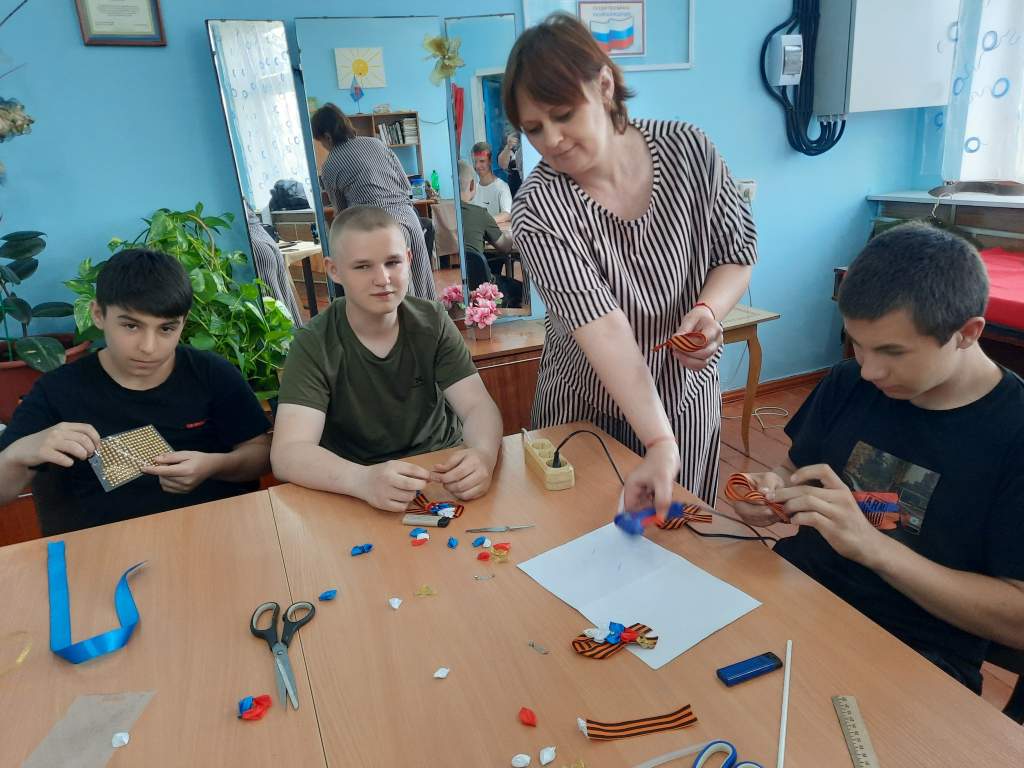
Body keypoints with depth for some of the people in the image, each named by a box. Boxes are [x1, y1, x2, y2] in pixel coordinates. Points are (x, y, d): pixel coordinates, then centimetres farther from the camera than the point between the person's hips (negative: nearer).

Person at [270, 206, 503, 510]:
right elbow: (287, 453, -23)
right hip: (360, 496, -1)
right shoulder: (313, 345, -12)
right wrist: (364, 480, -43)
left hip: (445, 471, 2)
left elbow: (478, 406, -10)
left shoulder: (432, 321, -4)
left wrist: (483, 454, -33)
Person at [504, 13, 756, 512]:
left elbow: (737, 254, -2)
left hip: (687, 396, 2)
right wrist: (659, 441, -39)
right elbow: (603, 326, -31)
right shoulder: (538, 210, -21)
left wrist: (708, 311, -23)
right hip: (588, 412, -2)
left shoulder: (687, 150, -12)